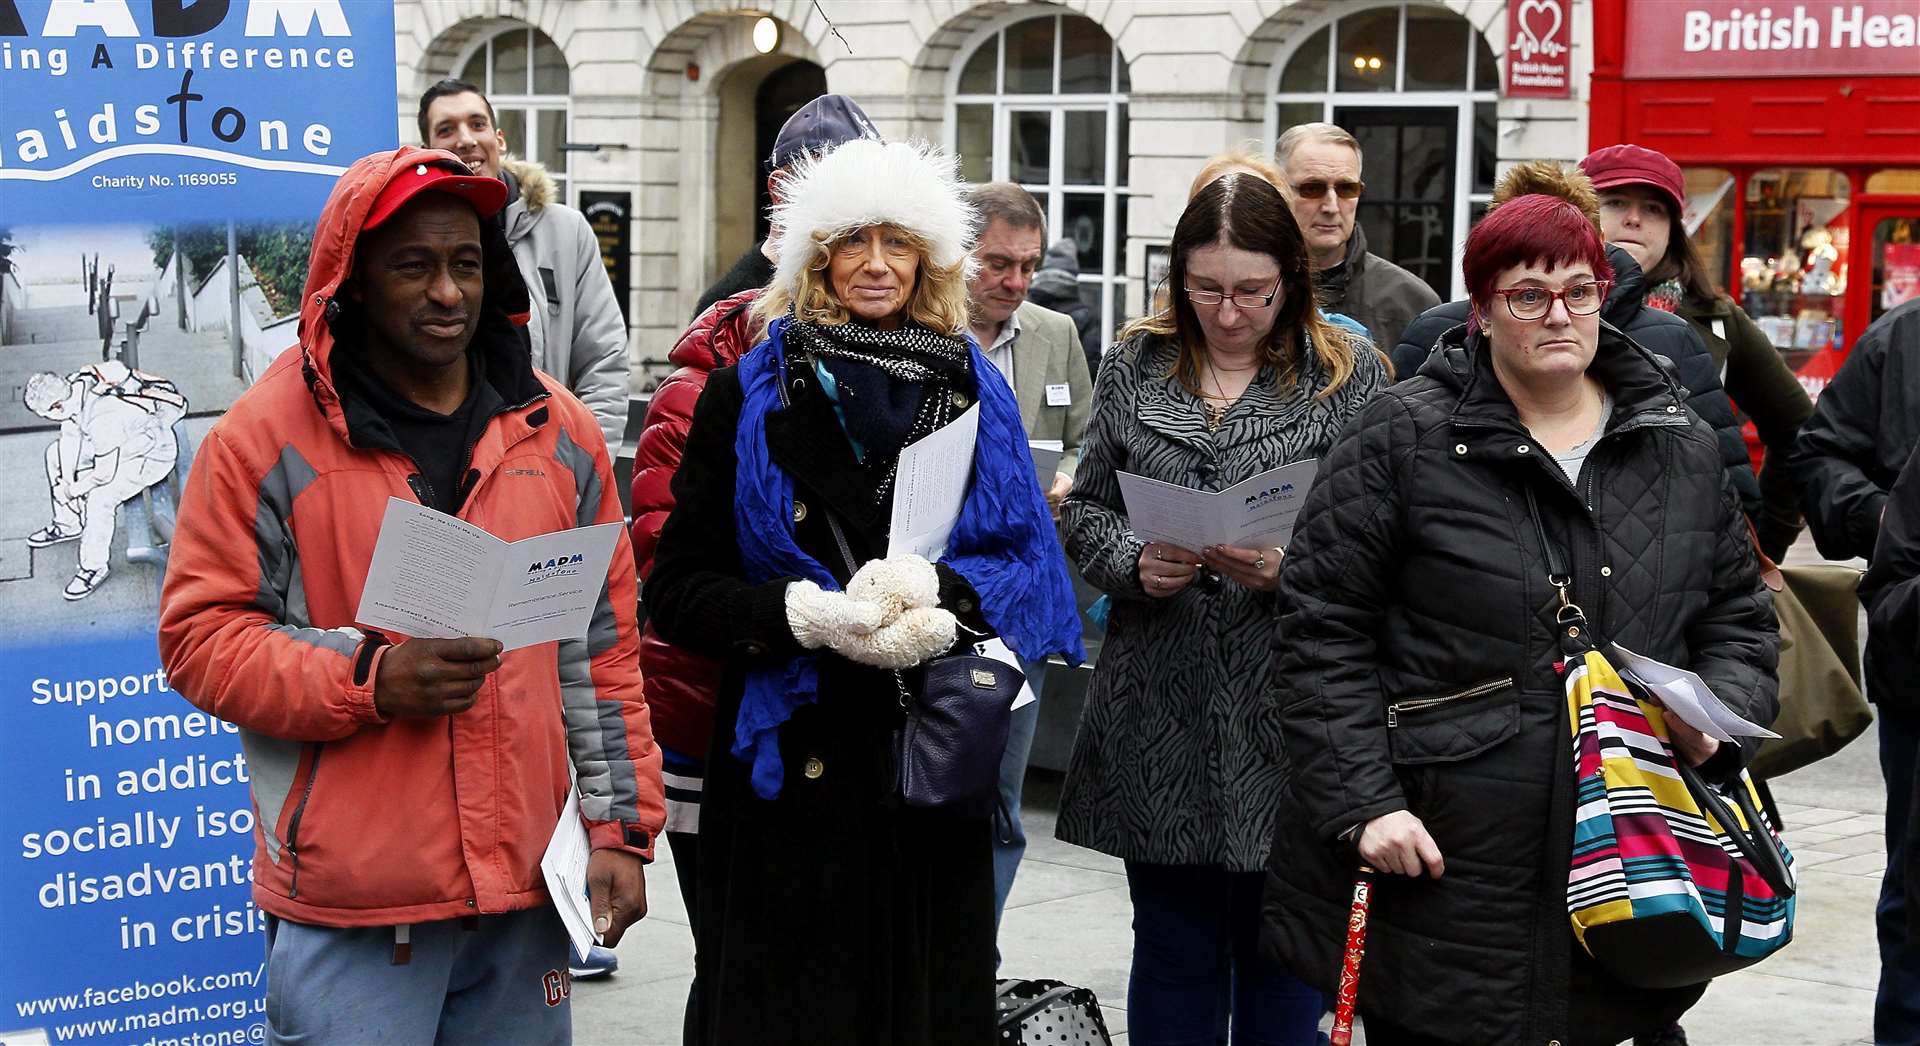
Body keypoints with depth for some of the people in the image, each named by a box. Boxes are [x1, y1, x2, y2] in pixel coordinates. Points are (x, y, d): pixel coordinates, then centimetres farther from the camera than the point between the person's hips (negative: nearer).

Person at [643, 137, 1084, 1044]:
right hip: (790, 765, -2)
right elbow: (677, 588, -2)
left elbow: (1032, 563, 4)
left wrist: (941, 592, -17)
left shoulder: (976, 393, 9)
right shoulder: (748, 394, 2)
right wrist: (801, 614, -19)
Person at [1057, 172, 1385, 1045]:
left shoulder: (1349, 375, 1)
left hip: (1285, 716, -2)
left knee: (1278, 957, 8)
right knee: (1172, 949, 12)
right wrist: (1134, 562, -9)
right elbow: (1086, 508, 11)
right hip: (1159, 718, 2)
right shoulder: (1135, 367, 9)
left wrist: (1292, 570, -19)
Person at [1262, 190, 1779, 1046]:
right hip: (1439, 863, -4)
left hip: (1620, 869, 4)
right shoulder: (1404, 439, -3)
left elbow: (1738, 614, 20)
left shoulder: (1683, 450, 11)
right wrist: (1362, 805, -13)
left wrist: (1721, 712, -2)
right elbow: (1322, 631, -5)